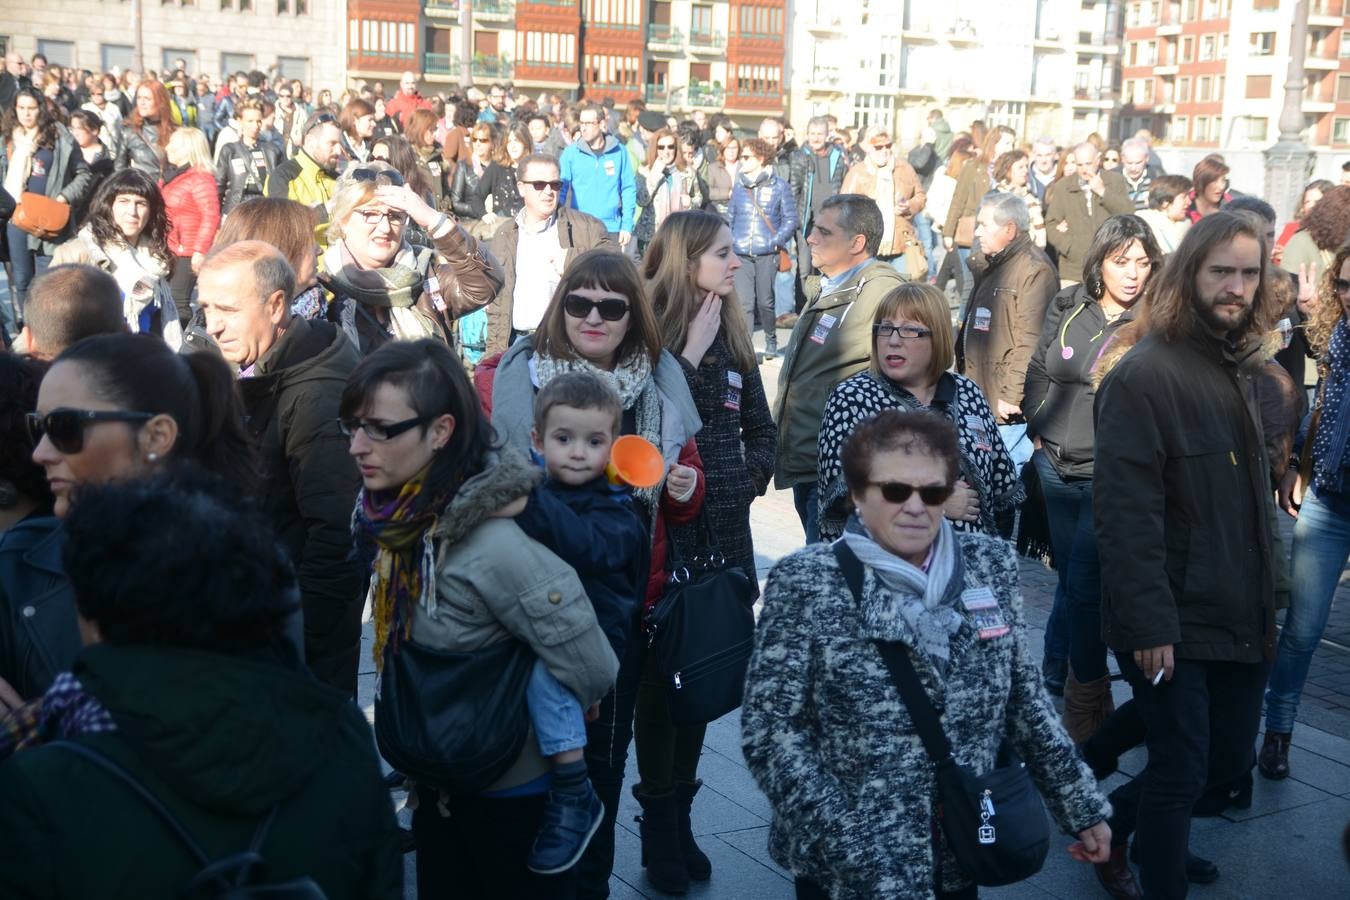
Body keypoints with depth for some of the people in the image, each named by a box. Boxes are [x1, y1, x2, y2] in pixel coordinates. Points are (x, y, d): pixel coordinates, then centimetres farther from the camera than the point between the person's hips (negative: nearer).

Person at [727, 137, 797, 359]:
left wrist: (776, 242, -10)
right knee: (744, 302, -6)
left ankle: (771, 339, 26)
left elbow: (790, 220, 1)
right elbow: (730, 218, 17)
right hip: (741, 255, 2)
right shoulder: (738, 186, 12)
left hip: (767, 255, -2)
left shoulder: (779, 186, 2)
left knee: (765, 301, 2)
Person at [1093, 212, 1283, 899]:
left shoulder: (1238, 370, 13)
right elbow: (1126, 513, -21)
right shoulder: (1144, 375, -15)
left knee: (1232, 758, 17)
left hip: (1242, 616, 9)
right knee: (1182, 771, 0)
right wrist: (1148, 623, -23)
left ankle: (1134, 830, 40)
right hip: (1174, 622, -8)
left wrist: (1266, 594, 16)